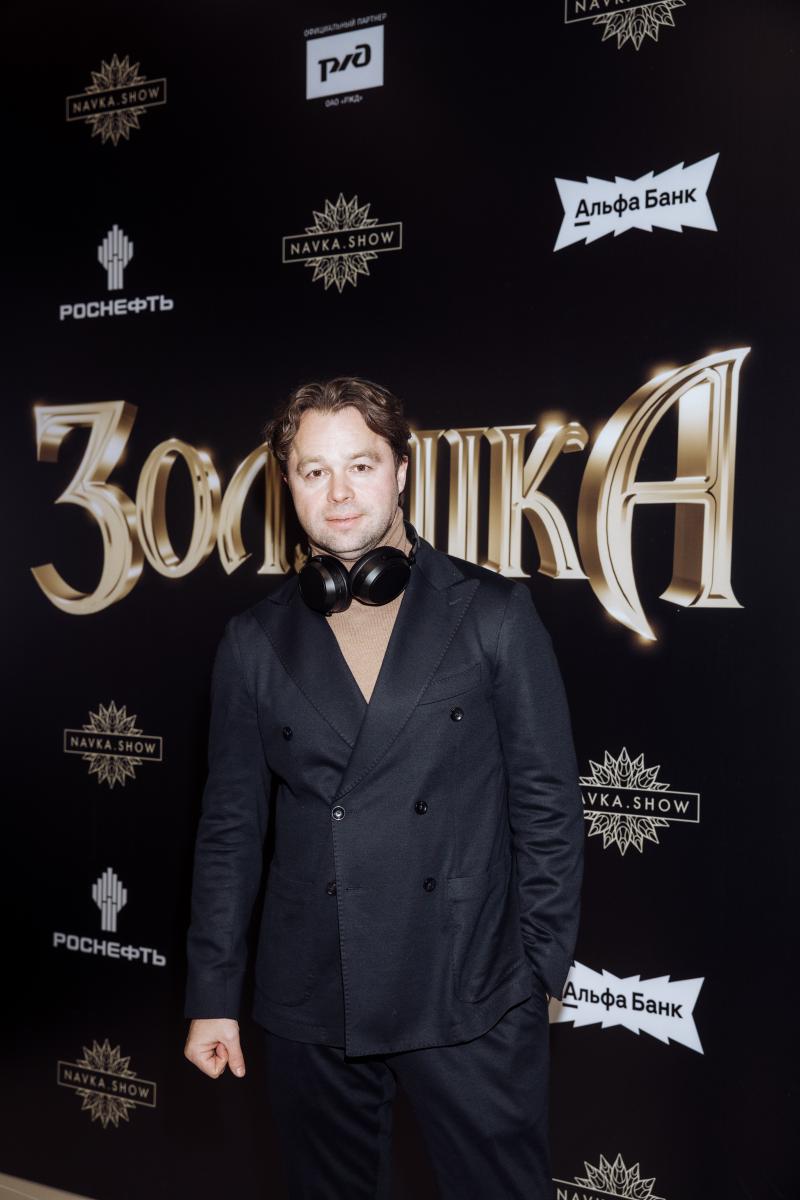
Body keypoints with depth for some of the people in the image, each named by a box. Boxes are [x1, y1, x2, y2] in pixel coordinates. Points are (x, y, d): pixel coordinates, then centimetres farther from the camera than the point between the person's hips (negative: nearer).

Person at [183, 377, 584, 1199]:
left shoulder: (494, 615, -5)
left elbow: (547, 807, -2)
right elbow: (231, 828, 5)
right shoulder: (256, 642, 1)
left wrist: (541, 970, -3)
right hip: (310, 1005, 2)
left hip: (473, 1002, -2)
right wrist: (213, 994, 5)